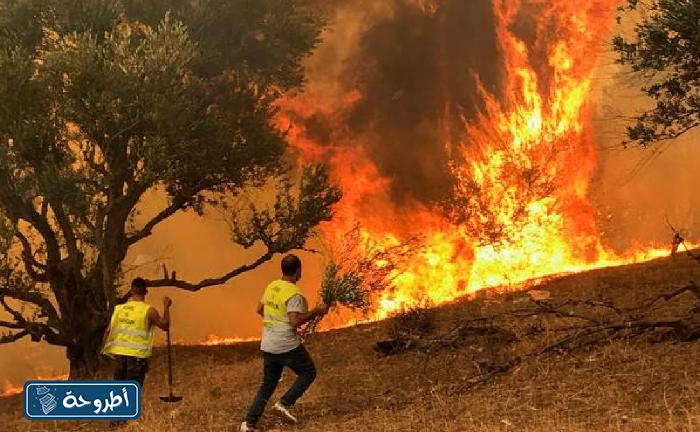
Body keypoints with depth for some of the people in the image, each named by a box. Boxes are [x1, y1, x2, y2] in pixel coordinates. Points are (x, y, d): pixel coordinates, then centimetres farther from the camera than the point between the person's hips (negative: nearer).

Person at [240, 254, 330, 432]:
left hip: (267, 346, 8)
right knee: (308, 372, 14)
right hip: (287, 346, -7)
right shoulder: (294, 294, -17)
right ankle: (285, 404, 0)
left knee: (268, 384, 16)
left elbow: (260, 310, 20)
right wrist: (316, 312, -16)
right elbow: (295, 321, -25)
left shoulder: (271, 287, 8)